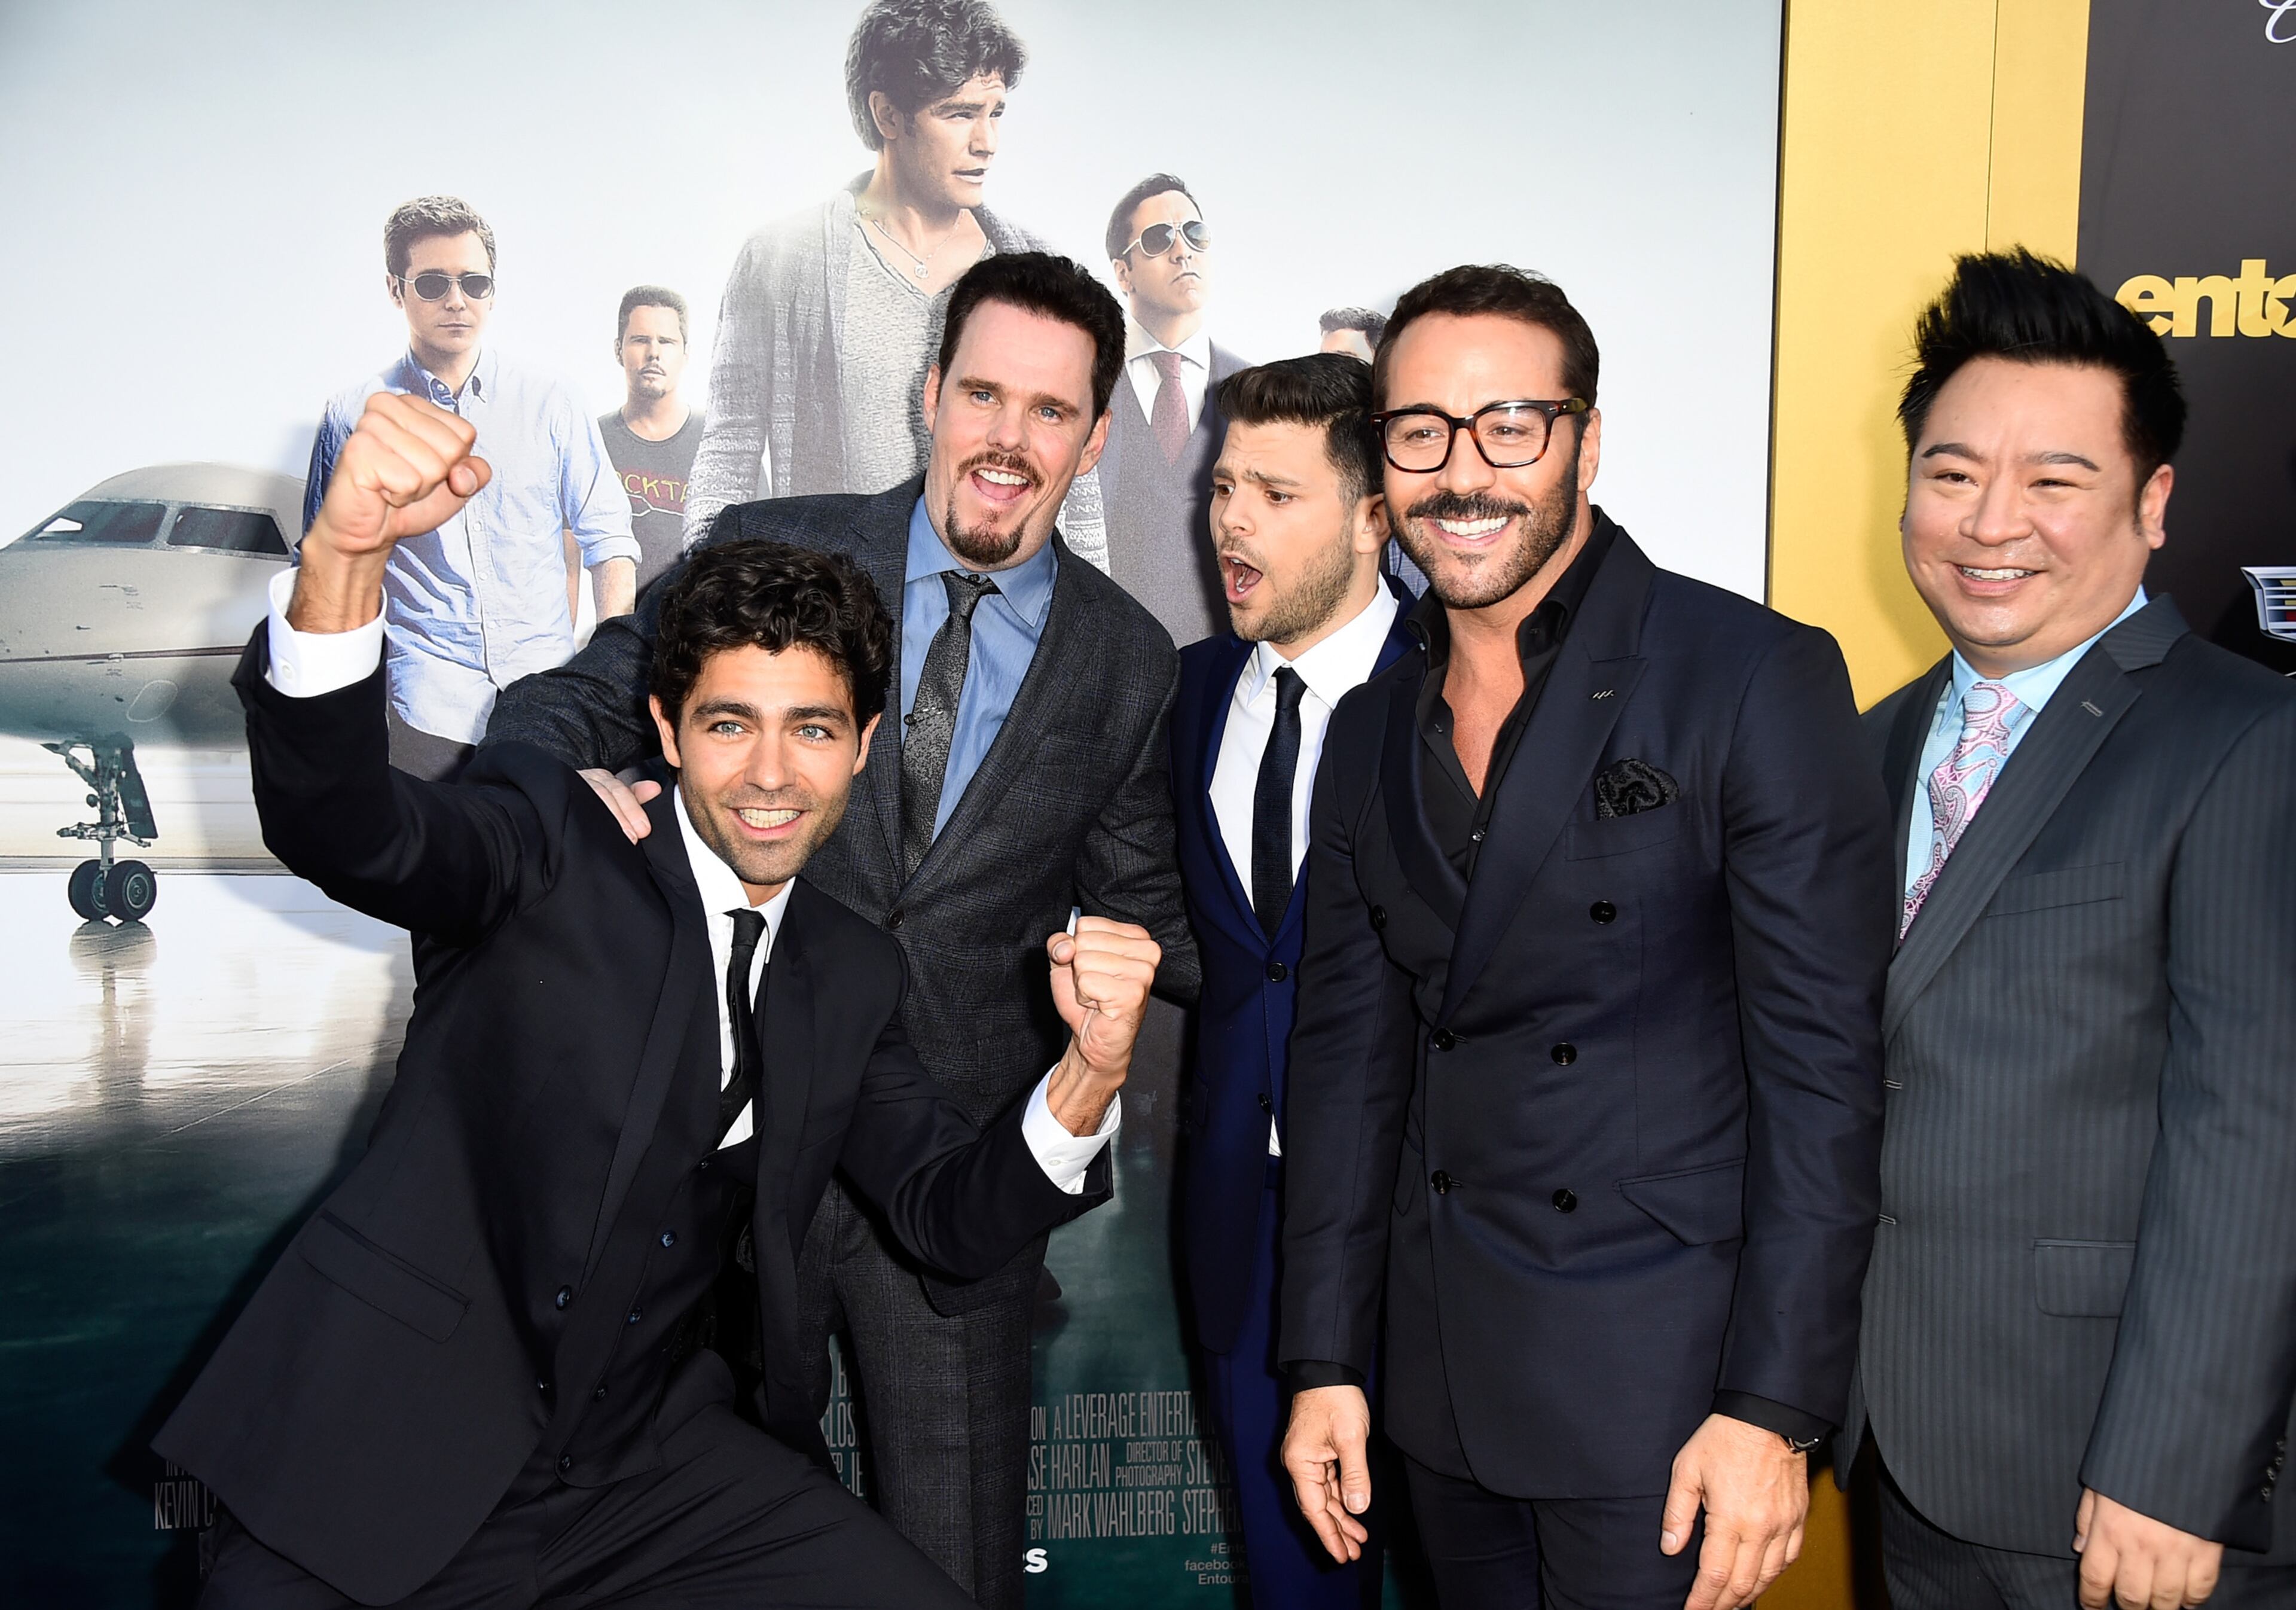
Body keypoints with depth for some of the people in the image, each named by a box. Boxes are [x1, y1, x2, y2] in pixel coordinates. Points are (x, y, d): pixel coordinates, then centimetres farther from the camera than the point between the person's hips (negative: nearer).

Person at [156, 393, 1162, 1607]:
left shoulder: (850, 979, 8)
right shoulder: (548, 848, -7)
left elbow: (950, 1220, 6)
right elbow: (344, 832, -25)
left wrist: (1092, 1071, -14)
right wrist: (343, 557, -44)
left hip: (645, 1473, 4)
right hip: (388, 1451, -3)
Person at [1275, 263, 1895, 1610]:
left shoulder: (1761, 679, -10)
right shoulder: (1373, 730, 7)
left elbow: (1821, 1060, -12)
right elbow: (1350, 1052, 11)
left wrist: (1776, 1409, -15)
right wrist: (1325, 1360, 9)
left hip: (1663, 1373, -5)